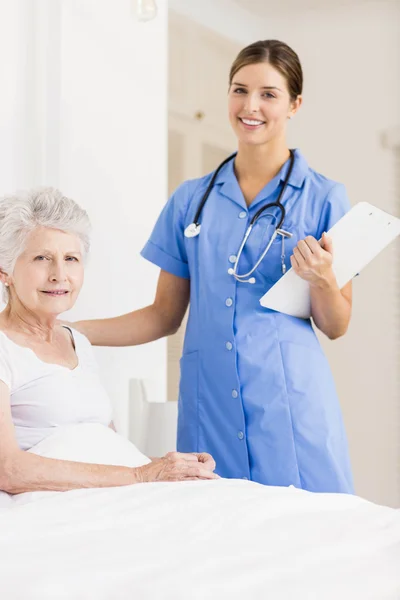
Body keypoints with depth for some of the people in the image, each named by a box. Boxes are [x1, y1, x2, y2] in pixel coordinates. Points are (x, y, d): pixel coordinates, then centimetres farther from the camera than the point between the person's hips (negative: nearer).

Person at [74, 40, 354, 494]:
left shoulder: (324, 199, 2)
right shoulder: (191, 200, 10)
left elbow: (336, 327, 5)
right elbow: (165, 316, 14)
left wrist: (321, 280, -16)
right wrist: (63, 331, 6)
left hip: (291, 407, -2)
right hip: (208, 407, 2)